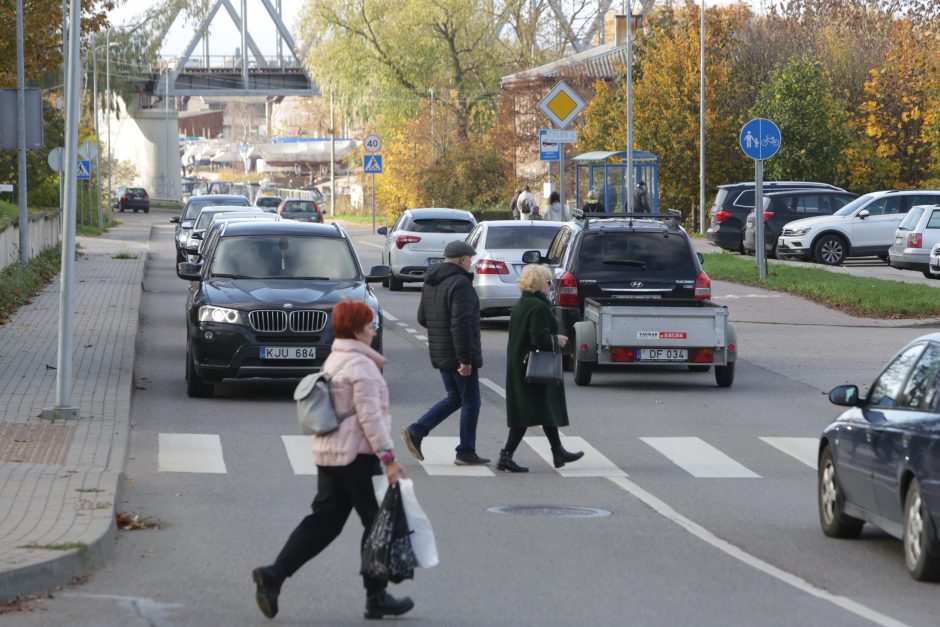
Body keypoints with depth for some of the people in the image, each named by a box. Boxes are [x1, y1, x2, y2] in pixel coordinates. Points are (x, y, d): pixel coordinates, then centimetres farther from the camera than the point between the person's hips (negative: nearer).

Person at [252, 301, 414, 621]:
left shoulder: (333, 360, 14)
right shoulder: (361, 365, -15)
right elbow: (370, 416, -19)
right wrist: (388, 456, -19)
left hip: (328, 454, 9)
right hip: (357, 455, -9)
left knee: (323, 521, 9)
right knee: (377, 523, 3)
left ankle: (273, 575, -4)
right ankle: (377, 597, 9)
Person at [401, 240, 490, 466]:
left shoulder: (431, 283, 11)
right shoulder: (460, 283, -18)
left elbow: (422, 318, 17)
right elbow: (461, 323, -24)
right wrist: (465, 359, -23)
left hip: (440, 354, 9)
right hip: (458, 354, -9)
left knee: (454, 398, 19)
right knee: (470, 402, 3)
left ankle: (415, 432, 8)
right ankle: (466, 453, 7)